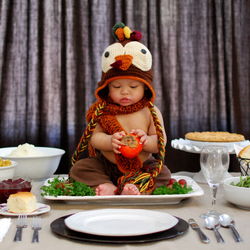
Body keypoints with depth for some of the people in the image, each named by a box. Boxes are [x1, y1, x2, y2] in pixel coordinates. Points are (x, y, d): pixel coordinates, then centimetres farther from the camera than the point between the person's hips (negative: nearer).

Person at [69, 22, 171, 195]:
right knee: (80, 167, -17)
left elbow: (160, 143, -7)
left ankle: (134, 186, -40)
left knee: (163, 173, -23)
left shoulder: (150, 112, -5)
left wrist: (146, 141, -30)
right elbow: (94, 137, -8)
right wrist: (110, 141, -31)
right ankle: (105, 186, -35)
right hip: (105, 166, 1)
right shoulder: (103, 111, -4)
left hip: (143, 166, 0)